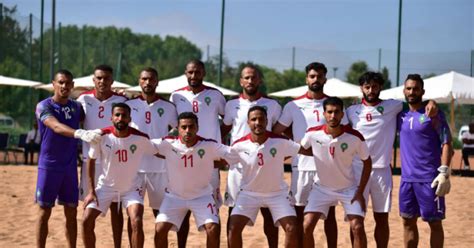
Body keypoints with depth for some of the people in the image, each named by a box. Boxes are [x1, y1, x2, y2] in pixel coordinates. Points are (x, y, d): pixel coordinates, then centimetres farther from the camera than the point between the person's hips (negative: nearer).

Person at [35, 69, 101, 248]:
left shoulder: (77, 107, 8)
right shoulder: (44, 106, -10)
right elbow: (56, 126, -28)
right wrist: (80, 133, -45)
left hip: (70, 167, 5)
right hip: (49, 166, -5)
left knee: (71, 212, 8)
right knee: (44, 212, 0)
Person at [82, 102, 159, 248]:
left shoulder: (141, 138, -18)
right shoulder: (102, 136, -17)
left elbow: (159, 153, -1)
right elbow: (91, 161, -4)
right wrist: (91, 191, -6)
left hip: (131, 188, -1)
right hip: (105, 187, 1)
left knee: (137, 222, -21)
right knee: (87, 221, -5)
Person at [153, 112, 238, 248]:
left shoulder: (209, 146, -19)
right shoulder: (168, 144, -17)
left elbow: (236, 154, -19)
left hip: (202, 195, -1)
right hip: (175, 196, 1)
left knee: (213, 229, -15)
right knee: (160, 229, -11)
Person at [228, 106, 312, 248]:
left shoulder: (280, 142, -18)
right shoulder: (239, 145, -15)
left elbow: (308, 151, -13)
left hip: (277, 193, 0)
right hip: (249, 193, 0)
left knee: (291, 229, -11)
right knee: (234, 228, -13)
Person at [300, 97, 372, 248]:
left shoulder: (355, 137, -20)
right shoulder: (313, 134, -18)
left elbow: (367, 162, -6)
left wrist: (360, 192, -9)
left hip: (349, 188, -1)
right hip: (321, 188, 1)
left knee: (357, 227, -11)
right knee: (307, 226, -9)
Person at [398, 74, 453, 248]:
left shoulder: (433, 114, -6)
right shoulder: (401, 115, 10)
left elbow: (446, 144, -11)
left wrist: (444, 172, -19)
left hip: (429, 179, -6)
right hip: (407, 178, 6)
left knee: (434, 222, 2)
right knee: (408, 221, 10)